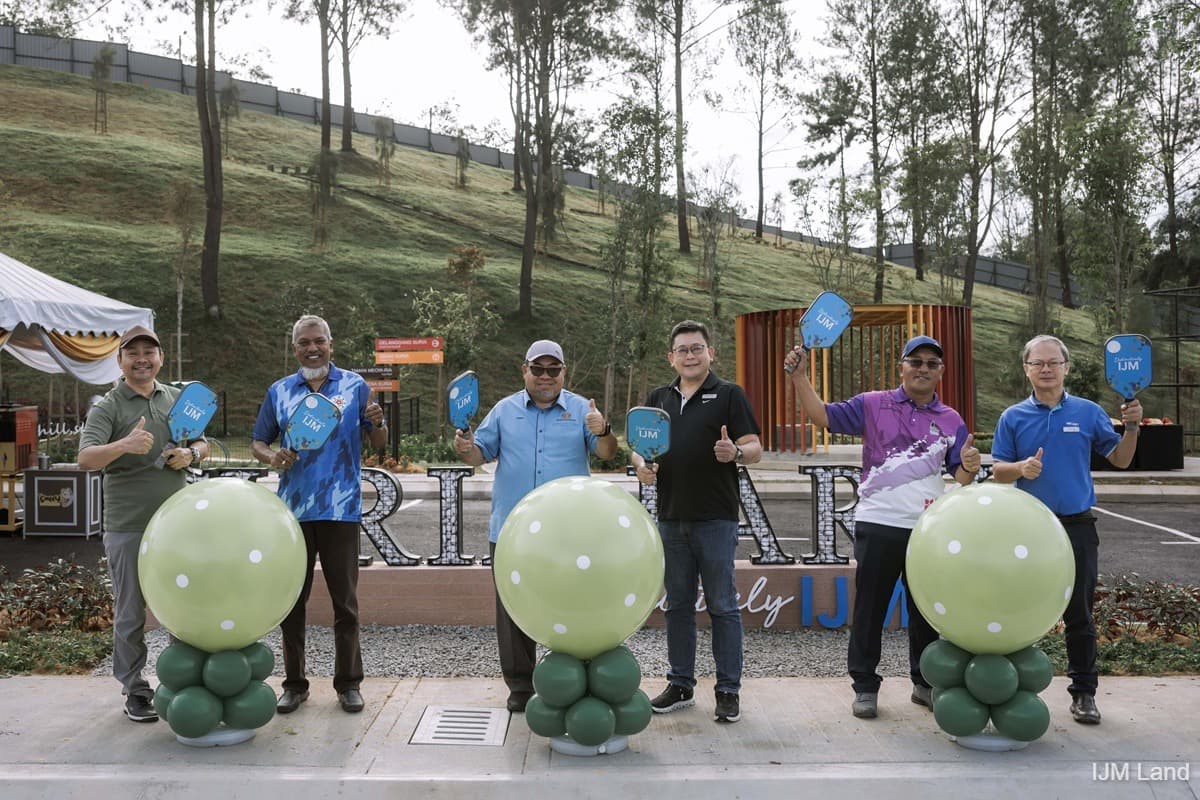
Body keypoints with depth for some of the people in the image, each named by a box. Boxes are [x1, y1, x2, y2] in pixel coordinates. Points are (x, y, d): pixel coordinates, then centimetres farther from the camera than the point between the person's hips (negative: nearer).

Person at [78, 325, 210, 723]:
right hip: (128, 528, -4)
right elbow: (86, 458, -17)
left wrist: (191, 454, -4)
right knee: (130, 615, 4)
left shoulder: (178, 399, 11)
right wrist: (124, 445, -37)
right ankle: (135, 692, 17)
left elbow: (202, 444, 20)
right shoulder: (106, 408, -4)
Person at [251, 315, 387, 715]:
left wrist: (377, 423, -18)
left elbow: (379, 443, 4)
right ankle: (294, 683, 19)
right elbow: (258, 442, 13)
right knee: (291, 599, 7)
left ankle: (348, 683, 15)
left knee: (345, 600, 3)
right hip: (292, 509, 2)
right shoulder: (279, 392, 10)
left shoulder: (354, 386, 4)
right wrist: (272, 456, -9)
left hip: (341, 508, -2)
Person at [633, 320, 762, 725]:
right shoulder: (658, 398, 14)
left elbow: (755, 448, -4)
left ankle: (729, 690, 9)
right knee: (677, 605, 12)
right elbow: (639, 446, 18)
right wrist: (641, 465, -4)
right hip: (671, 517, 5)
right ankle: (680, 685, 22)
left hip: (715, 518, -5)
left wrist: (734, 452, -26)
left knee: (722, 606, 0)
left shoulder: (729, 395, 0)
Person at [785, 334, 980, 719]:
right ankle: (865, 687, 13)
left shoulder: (951, 421, 9)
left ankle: (925, 682, 28)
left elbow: (962, 479, 4)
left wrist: (969, 467, -19)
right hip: (878, 525, -2)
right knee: (869, 609, 3)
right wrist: (800, 376, -16)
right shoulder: (872, 405, 3)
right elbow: (823, 416, -5)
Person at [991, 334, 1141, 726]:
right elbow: (997, 471, 1)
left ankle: (1083, 693, 15)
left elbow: (1120, 459, 8)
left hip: (1077, 526, 0)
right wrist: (1021, 468, -19)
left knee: (1079, 615, 5)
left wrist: (1131, 428, -8)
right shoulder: (1013, 418, 4)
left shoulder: (1089, 413, 5)